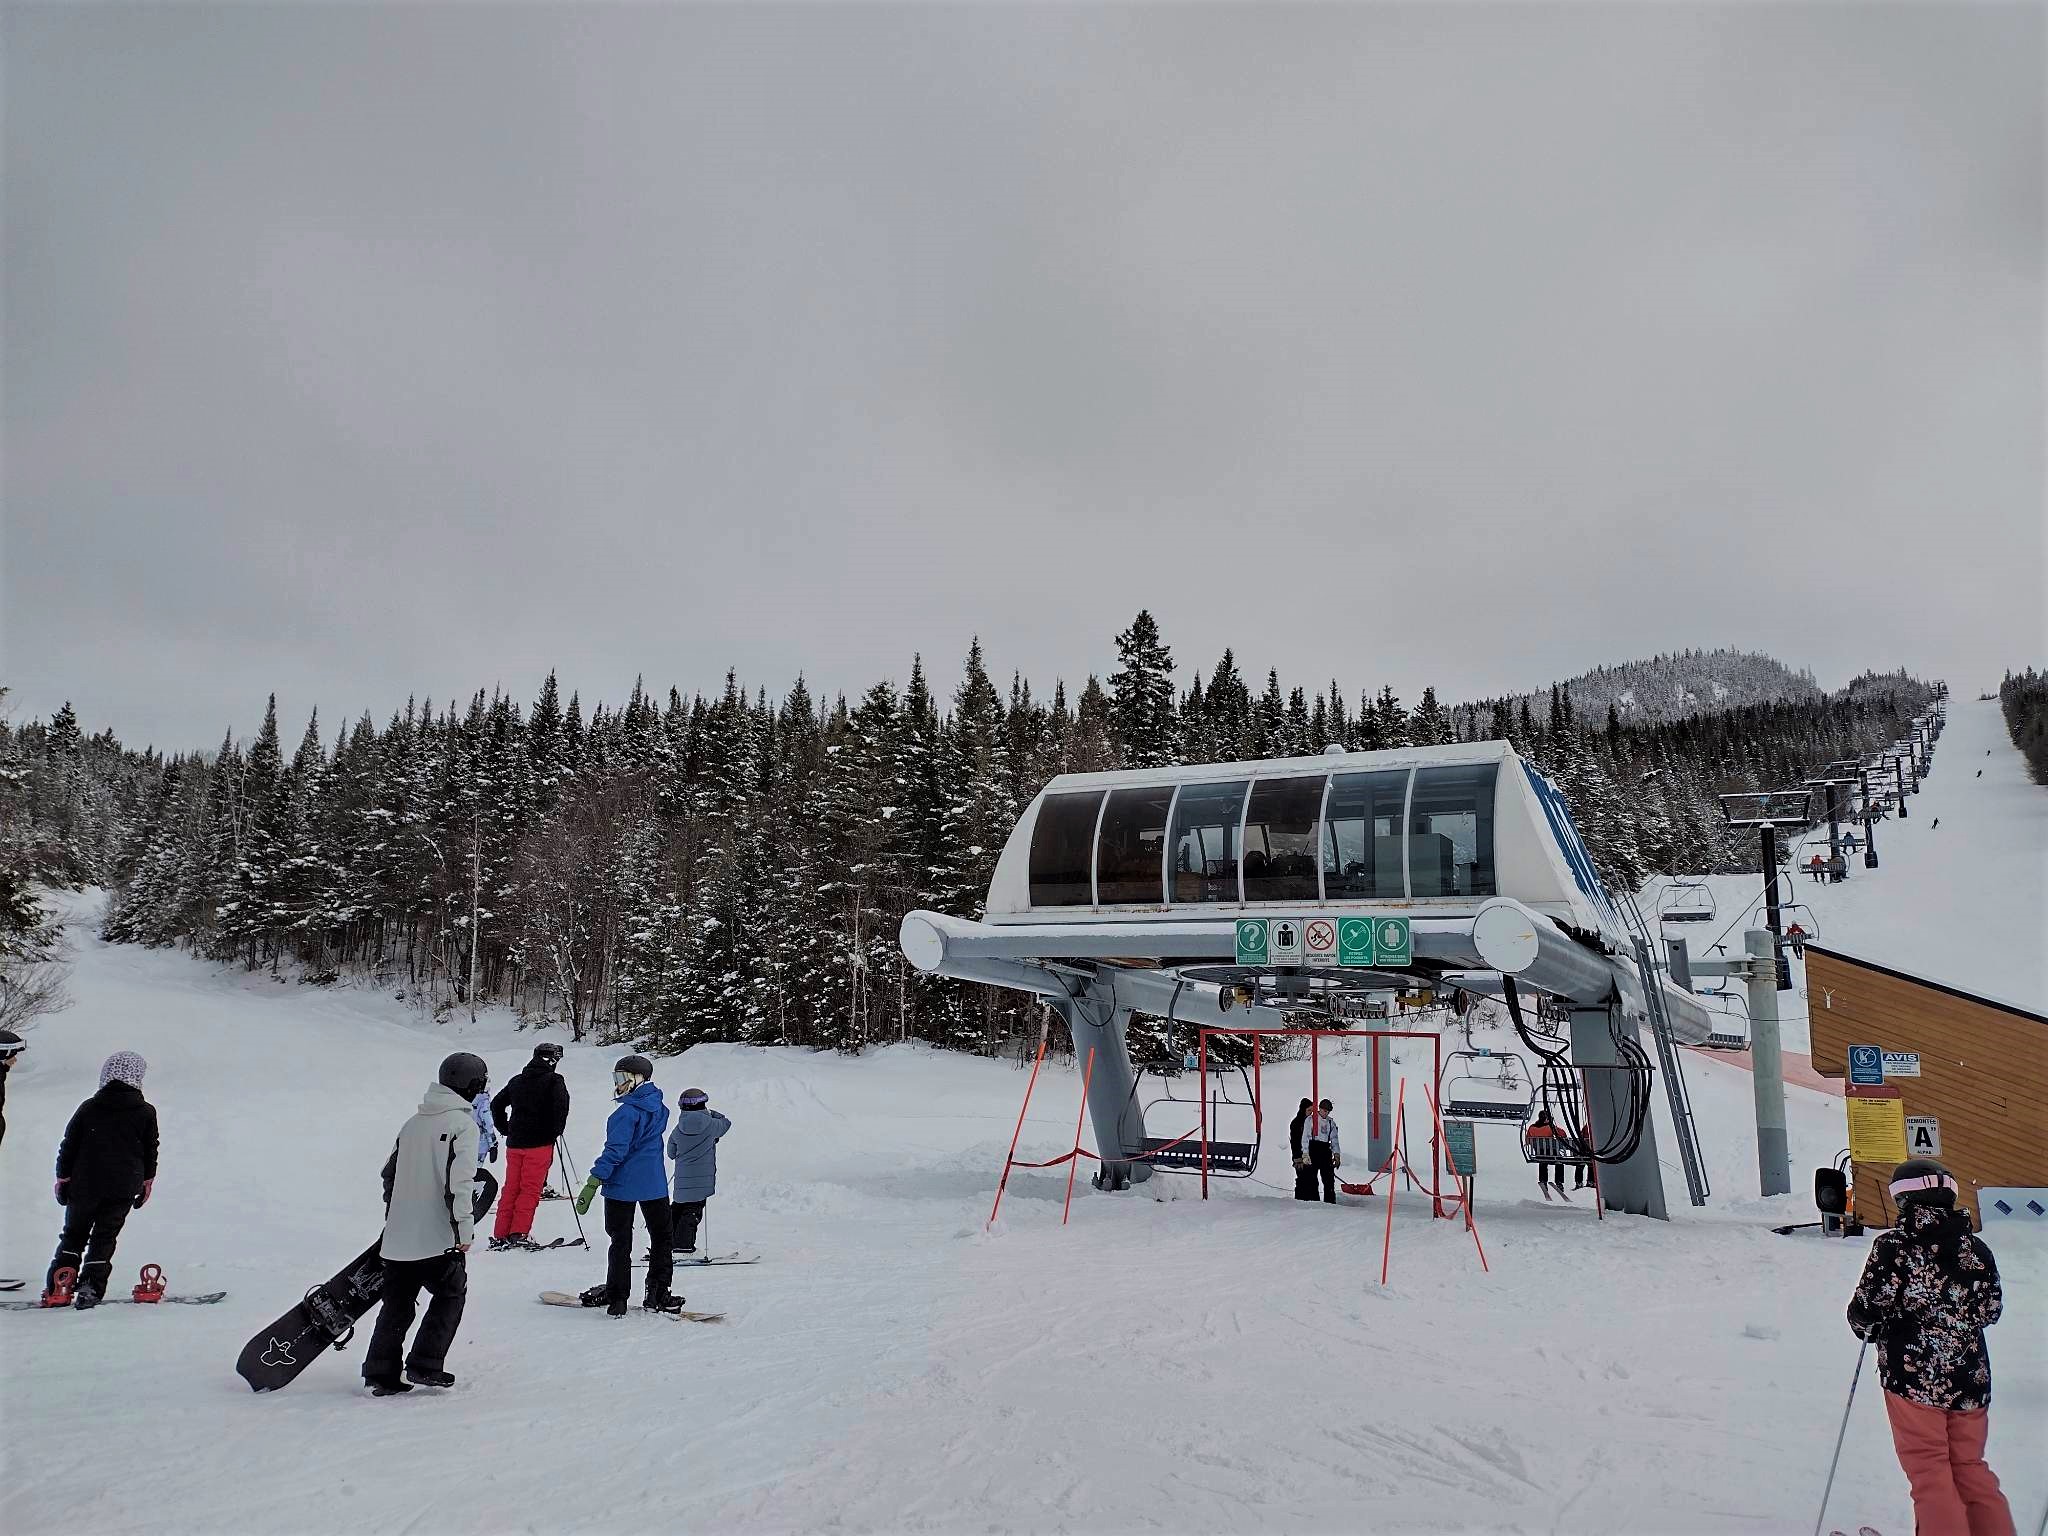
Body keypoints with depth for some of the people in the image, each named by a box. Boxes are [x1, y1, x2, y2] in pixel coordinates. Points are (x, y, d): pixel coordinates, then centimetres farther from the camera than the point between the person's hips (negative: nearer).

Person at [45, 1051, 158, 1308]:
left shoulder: (88, 1108, 0)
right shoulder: (146, 1112, -3)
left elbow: (68, 1145, 4)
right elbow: (151, 1151, 4)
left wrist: (63, 1176, 14)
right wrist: (148, 1180, 15)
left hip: (84, 1185, 1)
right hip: (123, 1188, -1)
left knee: (73, 1235, 17)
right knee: (104, 1238, 8)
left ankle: (57, 1287, 11)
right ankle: (90, 1290, 0)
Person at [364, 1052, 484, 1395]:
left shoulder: (413, 1123, 14)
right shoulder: (463, 1123, -11)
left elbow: (390, 1172, 20)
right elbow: (458, 1182, -19)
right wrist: (465, 1229, -14)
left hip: (397, 1236, 7)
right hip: (437, 1237, -7)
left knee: (397, 1303, 15)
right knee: (451, 1293, 11)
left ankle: (381, 1373, 14)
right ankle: (425, 1366, 7)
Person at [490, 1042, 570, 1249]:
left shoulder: (517, 1080, 14)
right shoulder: (554, 1080, -5)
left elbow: (496, 1104, 19)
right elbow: (561, 1105, -19)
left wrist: (504, 1129, 22)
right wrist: (557, 1129, -5)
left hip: (514, 1143, 6)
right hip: (540, 1143, -6)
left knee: (511, 1188, 10)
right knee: (530, 1189, -2)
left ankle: (500, 1235, 10)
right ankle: (519, 1234, -7)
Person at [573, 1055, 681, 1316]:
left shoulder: (627, 1112, -18)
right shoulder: (659, 1108, 6)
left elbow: (615, 1151, -23)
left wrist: (592, 1184, -22)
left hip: (623, 1186, -6)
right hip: (655, 1184, 6)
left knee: (620, 1241, 7)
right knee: (661, 1237, 12)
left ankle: (616, 1296, 13)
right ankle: (658, 1294, 13)